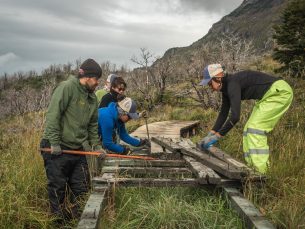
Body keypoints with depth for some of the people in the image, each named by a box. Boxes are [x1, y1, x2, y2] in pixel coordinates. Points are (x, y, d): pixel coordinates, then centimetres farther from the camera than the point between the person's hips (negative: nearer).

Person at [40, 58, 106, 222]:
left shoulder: (92, 98, 10)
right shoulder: (67, 87, -13)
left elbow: (93, 125, 16)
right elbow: (53, 115, -19)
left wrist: (96, 145, 7)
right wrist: (54, 142, -20)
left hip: (78, 149, 7)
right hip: (57, 150, -7)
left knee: (81, 188, 12)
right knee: (58, 188, 4)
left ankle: (79, 219, 28)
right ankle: (59, 221, 20)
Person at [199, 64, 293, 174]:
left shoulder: (232, 84, -25)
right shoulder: (226, 87, 4)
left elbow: (235, 116, -31)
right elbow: (223, 113, 11)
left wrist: (217, 136, -23)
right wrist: (210, 134, 7)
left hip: (280, 92, -10)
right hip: (268, 96, 10)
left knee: (255, 127, -14)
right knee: (250, 127, 7)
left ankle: (260, 172, -11)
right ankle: (252, 166, 13)